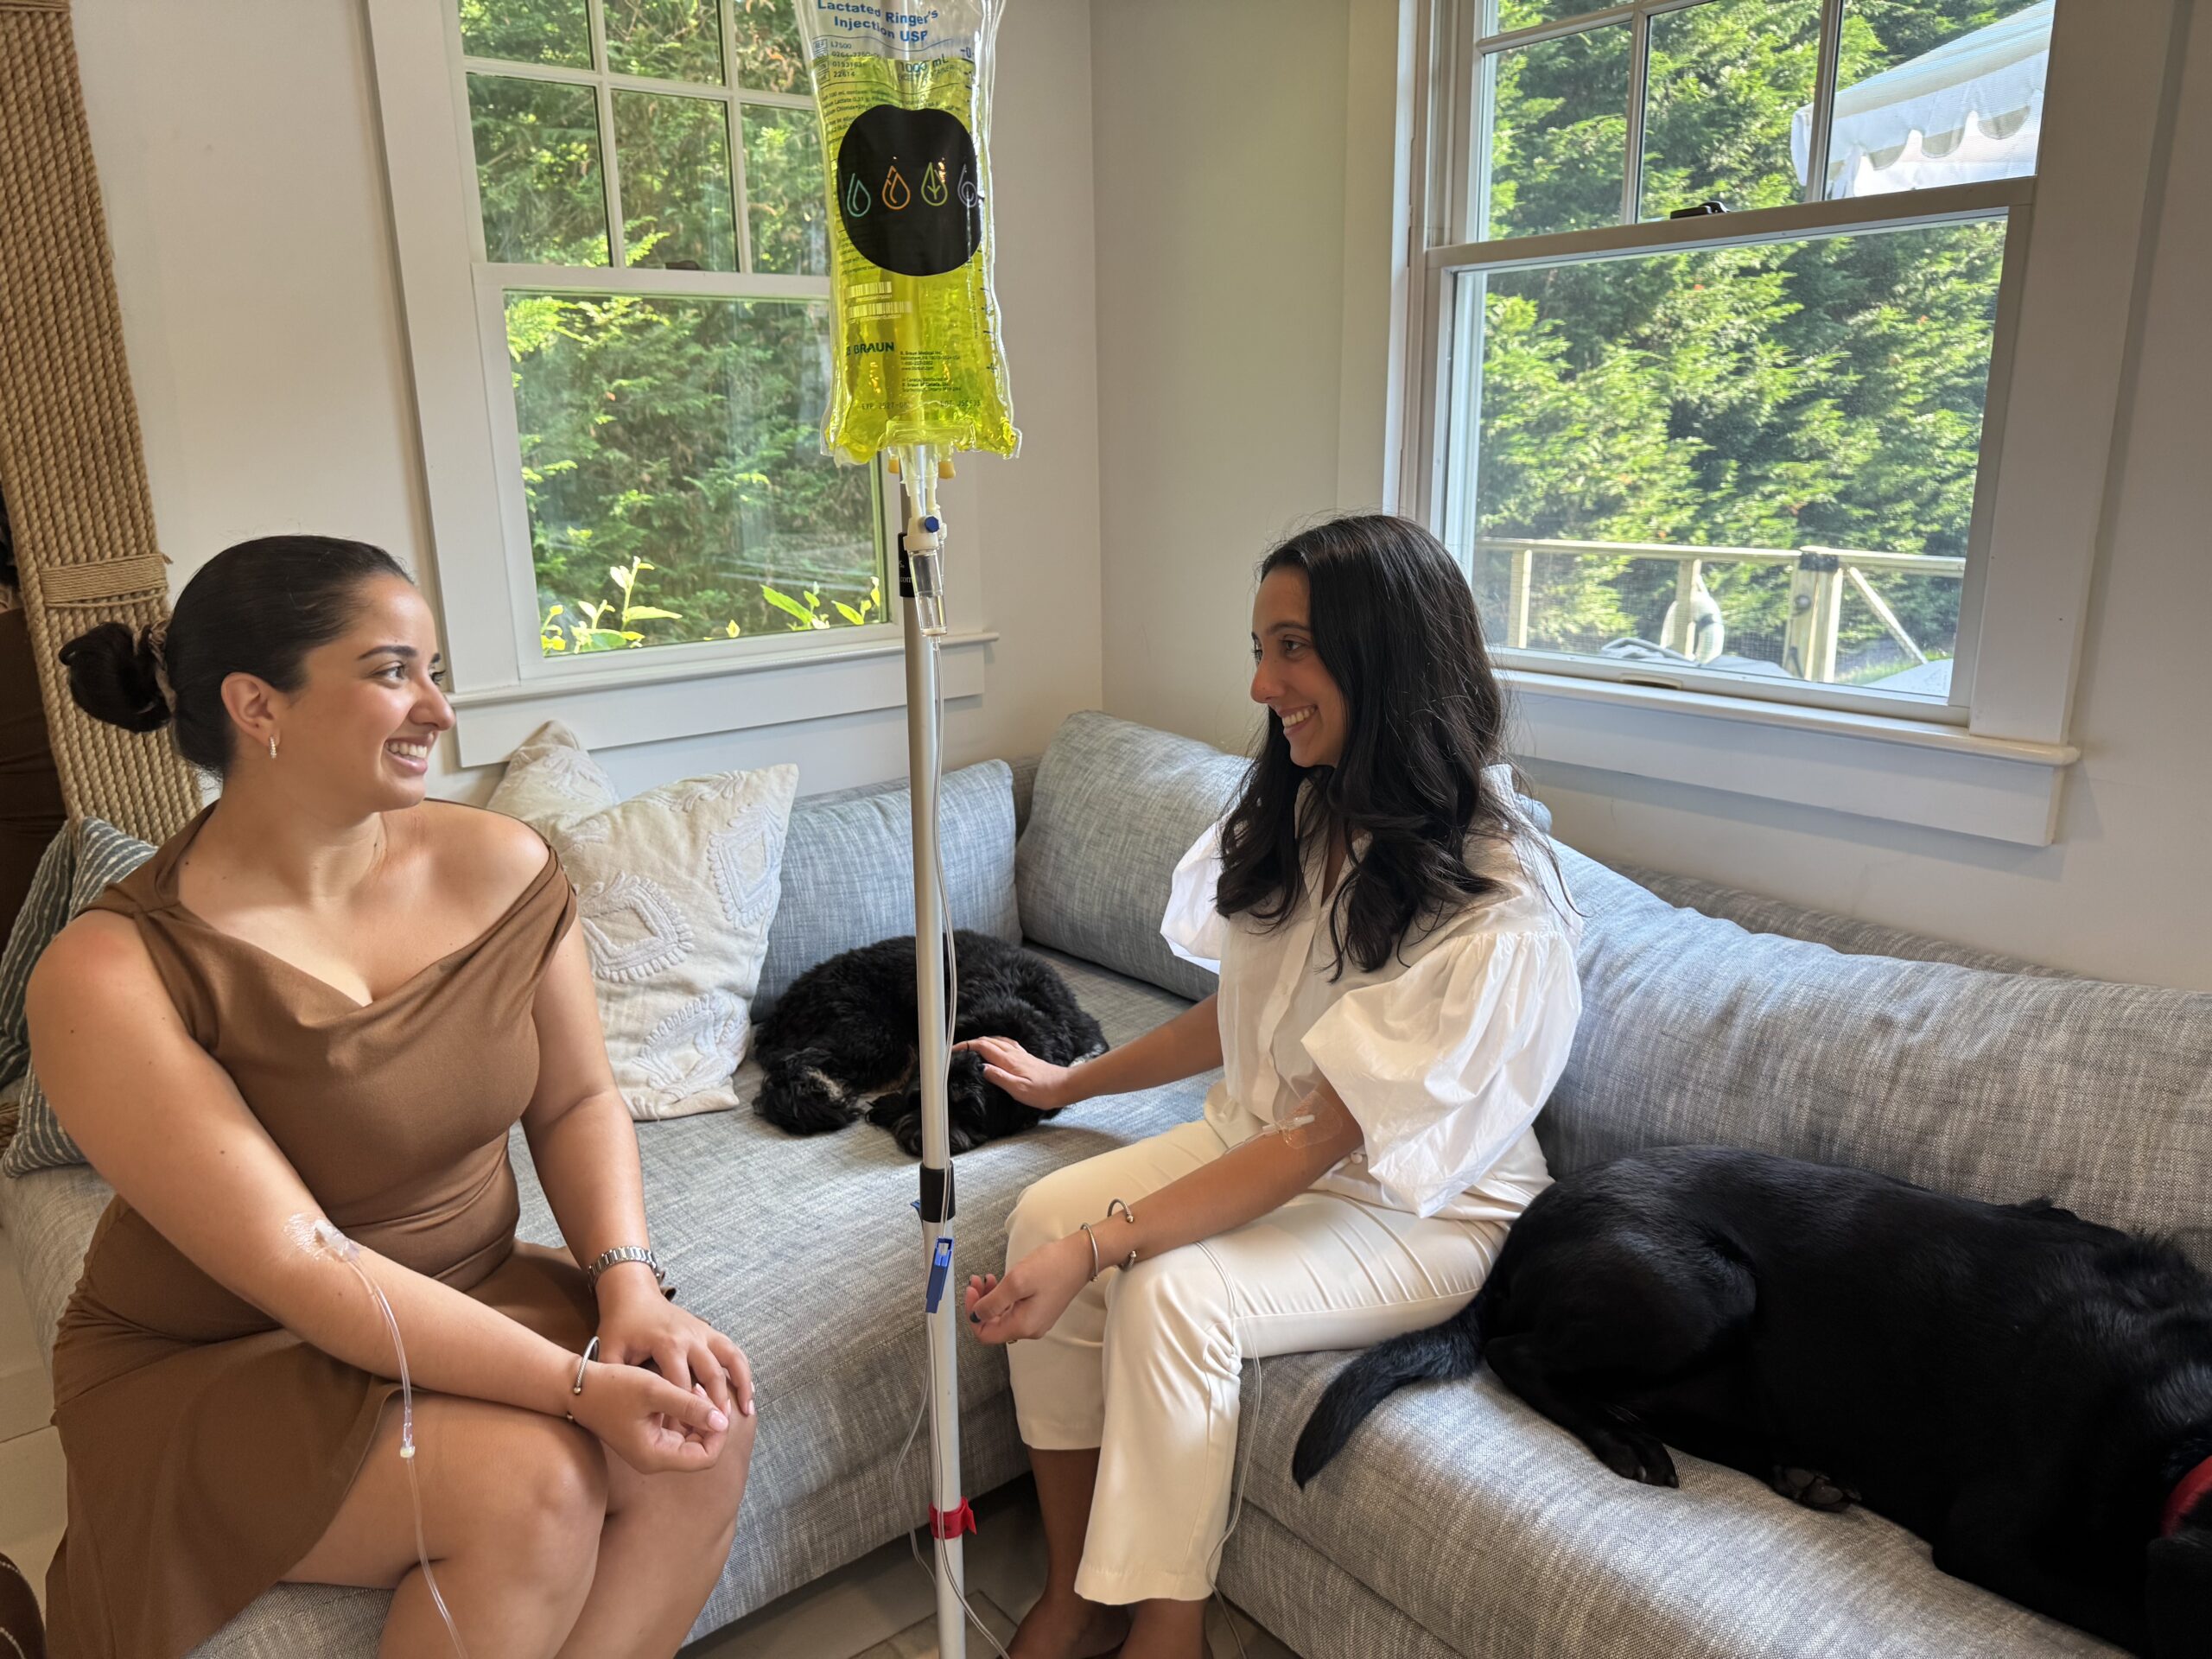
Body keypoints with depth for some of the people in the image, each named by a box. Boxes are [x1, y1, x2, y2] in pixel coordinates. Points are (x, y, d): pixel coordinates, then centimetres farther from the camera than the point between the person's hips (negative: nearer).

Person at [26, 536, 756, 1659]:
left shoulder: (500, 864, -7)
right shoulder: (112, 978, -21)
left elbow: (575, 1101, 0)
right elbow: (295, 1265, -25)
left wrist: (629, 1284, -18)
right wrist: (576, 1385, -31)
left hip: (465, 1298, 5)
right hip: (212, 1366, -4)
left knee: (705, 1425, -19)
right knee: (530, 1482, -28)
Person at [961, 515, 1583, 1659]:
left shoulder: (1494, 910, -27)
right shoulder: (1304, 814, -3)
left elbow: (1317, 1140, -27)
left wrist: (1096, 1248, -31)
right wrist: (1067, 1084, 17)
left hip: (1417, 1208, -7)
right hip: (1260, 1136, 7)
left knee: (1171, 1290, -29)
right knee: (1045, 1212, -16)